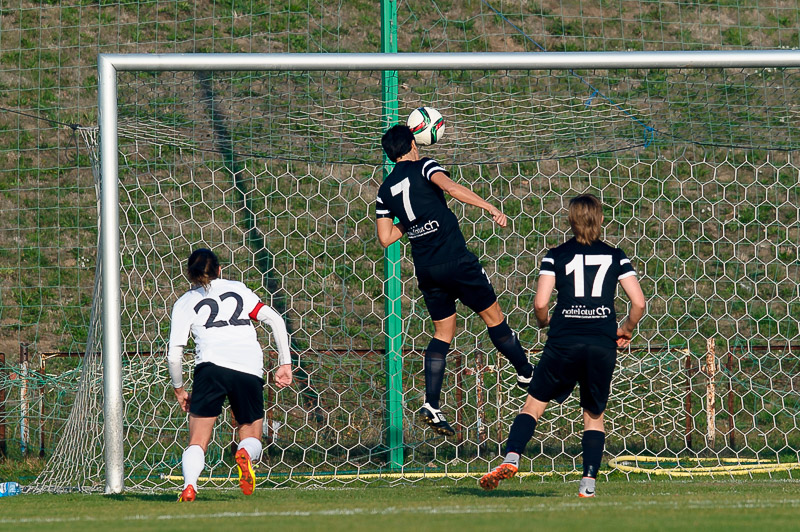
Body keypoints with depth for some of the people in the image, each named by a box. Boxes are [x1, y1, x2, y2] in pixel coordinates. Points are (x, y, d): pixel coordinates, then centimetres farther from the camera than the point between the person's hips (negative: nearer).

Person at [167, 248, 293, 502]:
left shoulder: (185, 303, 17)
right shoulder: (238, 289, 23)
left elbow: (174, 355, 10)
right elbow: (275, 320, 12)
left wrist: (179, 389, 24)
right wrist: (285, 363, 13)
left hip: (212, 366, -2)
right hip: (250, 371, 2)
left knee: (197, 442, 3)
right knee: (251, 437, 15)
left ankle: (189, 485, -27)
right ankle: (246, 453, -22)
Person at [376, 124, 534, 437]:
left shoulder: (385, 190, 12)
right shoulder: (422, 166, -3)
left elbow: (385, 238, 12)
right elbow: (448, 186, -24)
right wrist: (489, 207, -26)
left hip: (425, 268, 6)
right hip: (455, 259, -6)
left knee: (443, 331, 13)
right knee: (493, 317, 9)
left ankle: (431, 406, 1)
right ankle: (527, 374, 18)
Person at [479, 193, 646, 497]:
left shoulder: (557, 256, 7)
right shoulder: (615, 256, 11)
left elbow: (540, 303, -3)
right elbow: (639, 303, 4)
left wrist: (543, 322, 19)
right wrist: (626, 330, 23)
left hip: (564, 343, -1)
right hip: (603, 344, 1)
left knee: (534, 404, 9)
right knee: (594, 415, 14)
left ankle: (511, 460, -11)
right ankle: (589, 482, 2)